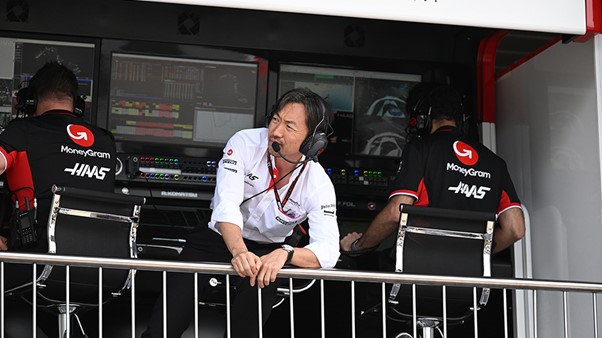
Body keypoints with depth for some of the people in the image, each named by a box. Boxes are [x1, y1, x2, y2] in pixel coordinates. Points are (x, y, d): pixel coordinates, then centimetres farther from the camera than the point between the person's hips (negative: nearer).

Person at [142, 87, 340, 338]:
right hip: (221, 238, -1)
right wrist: (239, 252, -48)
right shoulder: (245, 143, -19)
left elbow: (328, 251, -27)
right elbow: (226, 204, -30)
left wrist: (284, 254, -46)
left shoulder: (318, 184, -18)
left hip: (268, 249, 1)